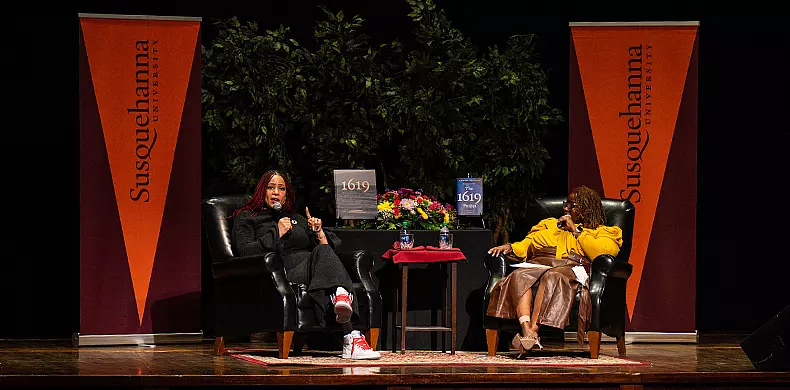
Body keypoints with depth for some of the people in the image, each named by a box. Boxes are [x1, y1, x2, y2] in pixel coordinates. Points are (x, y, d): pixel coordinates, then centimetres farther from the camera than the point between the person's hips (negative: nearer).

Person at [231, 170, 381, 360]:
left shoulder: (297, 219, 37)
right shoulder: (246, 219, 22)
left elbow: (332, 246, 28)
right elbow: (245, 252, 2)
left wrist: (319, 232, 8)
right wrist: (277, 234, -1)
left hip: (312, 270, 4)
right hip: (285, 276, -4)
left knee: (324, 251, -36)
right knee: (322, 253, -37)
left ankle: (341, 298, -70)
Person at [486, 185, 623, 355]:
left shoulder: (603, 232, 21)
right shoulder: (549, 224, 37)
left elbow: (602, 252, -1)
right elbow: (526, 245, 28)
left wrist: (575, 230, 4)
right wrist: (510, 247, 7)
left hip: (571, 268, -4)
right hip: (538, 265, 4)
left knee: (551, 277, -40)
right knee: (519, 276, -33)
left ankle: (533, 331, -53)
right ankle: (526, 331, -51)